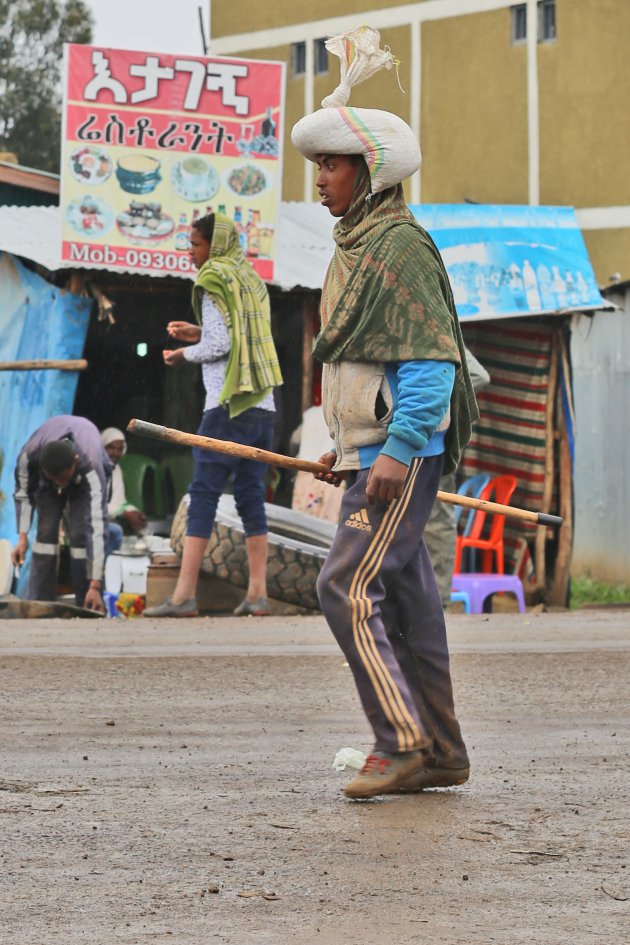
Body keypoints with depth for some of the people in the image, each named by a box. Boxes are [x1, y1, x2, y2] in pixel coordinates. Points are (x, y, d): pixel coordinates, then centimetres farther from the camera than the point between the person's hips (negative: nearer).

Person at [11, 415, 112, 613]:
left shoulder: (92, 469, -45)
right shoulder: (29, 456, -38)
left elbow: (98, 528, -48)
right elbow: (23, 493, -15)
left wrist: (95, 586, -51)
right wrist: (22, 537, -21)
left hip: (84, 483, -2)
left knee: (80, 535, -21)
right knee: (46, 532, -16)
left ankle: (86, 608, -15)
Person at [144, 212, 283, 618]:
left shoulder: (215, 280, -5)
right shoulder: (252, 280, 17)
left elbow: (219, 345, -12)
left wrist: (185, 353, 4)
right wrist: (201, 333, 20)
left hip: (228, 406, -7)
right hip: (263, 406, 8)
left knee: (204, 494, -8)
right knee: (252, 495, 7)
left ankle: (184, 595, -12)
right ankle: (257, 593, 3)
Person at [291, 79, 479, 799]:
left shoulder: (402, 246, -13)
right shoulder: (355, 247, 18)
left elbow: (429, 360, -19)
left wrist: (397, 451, -24)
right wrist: (345, 445, 22)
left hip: (401, 455, -10)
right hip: (373, 453, 10)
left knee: (348, 587, -15)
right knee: (403, 597, 10)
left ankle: (401, 744, -11)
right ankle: (441, 754, 14)